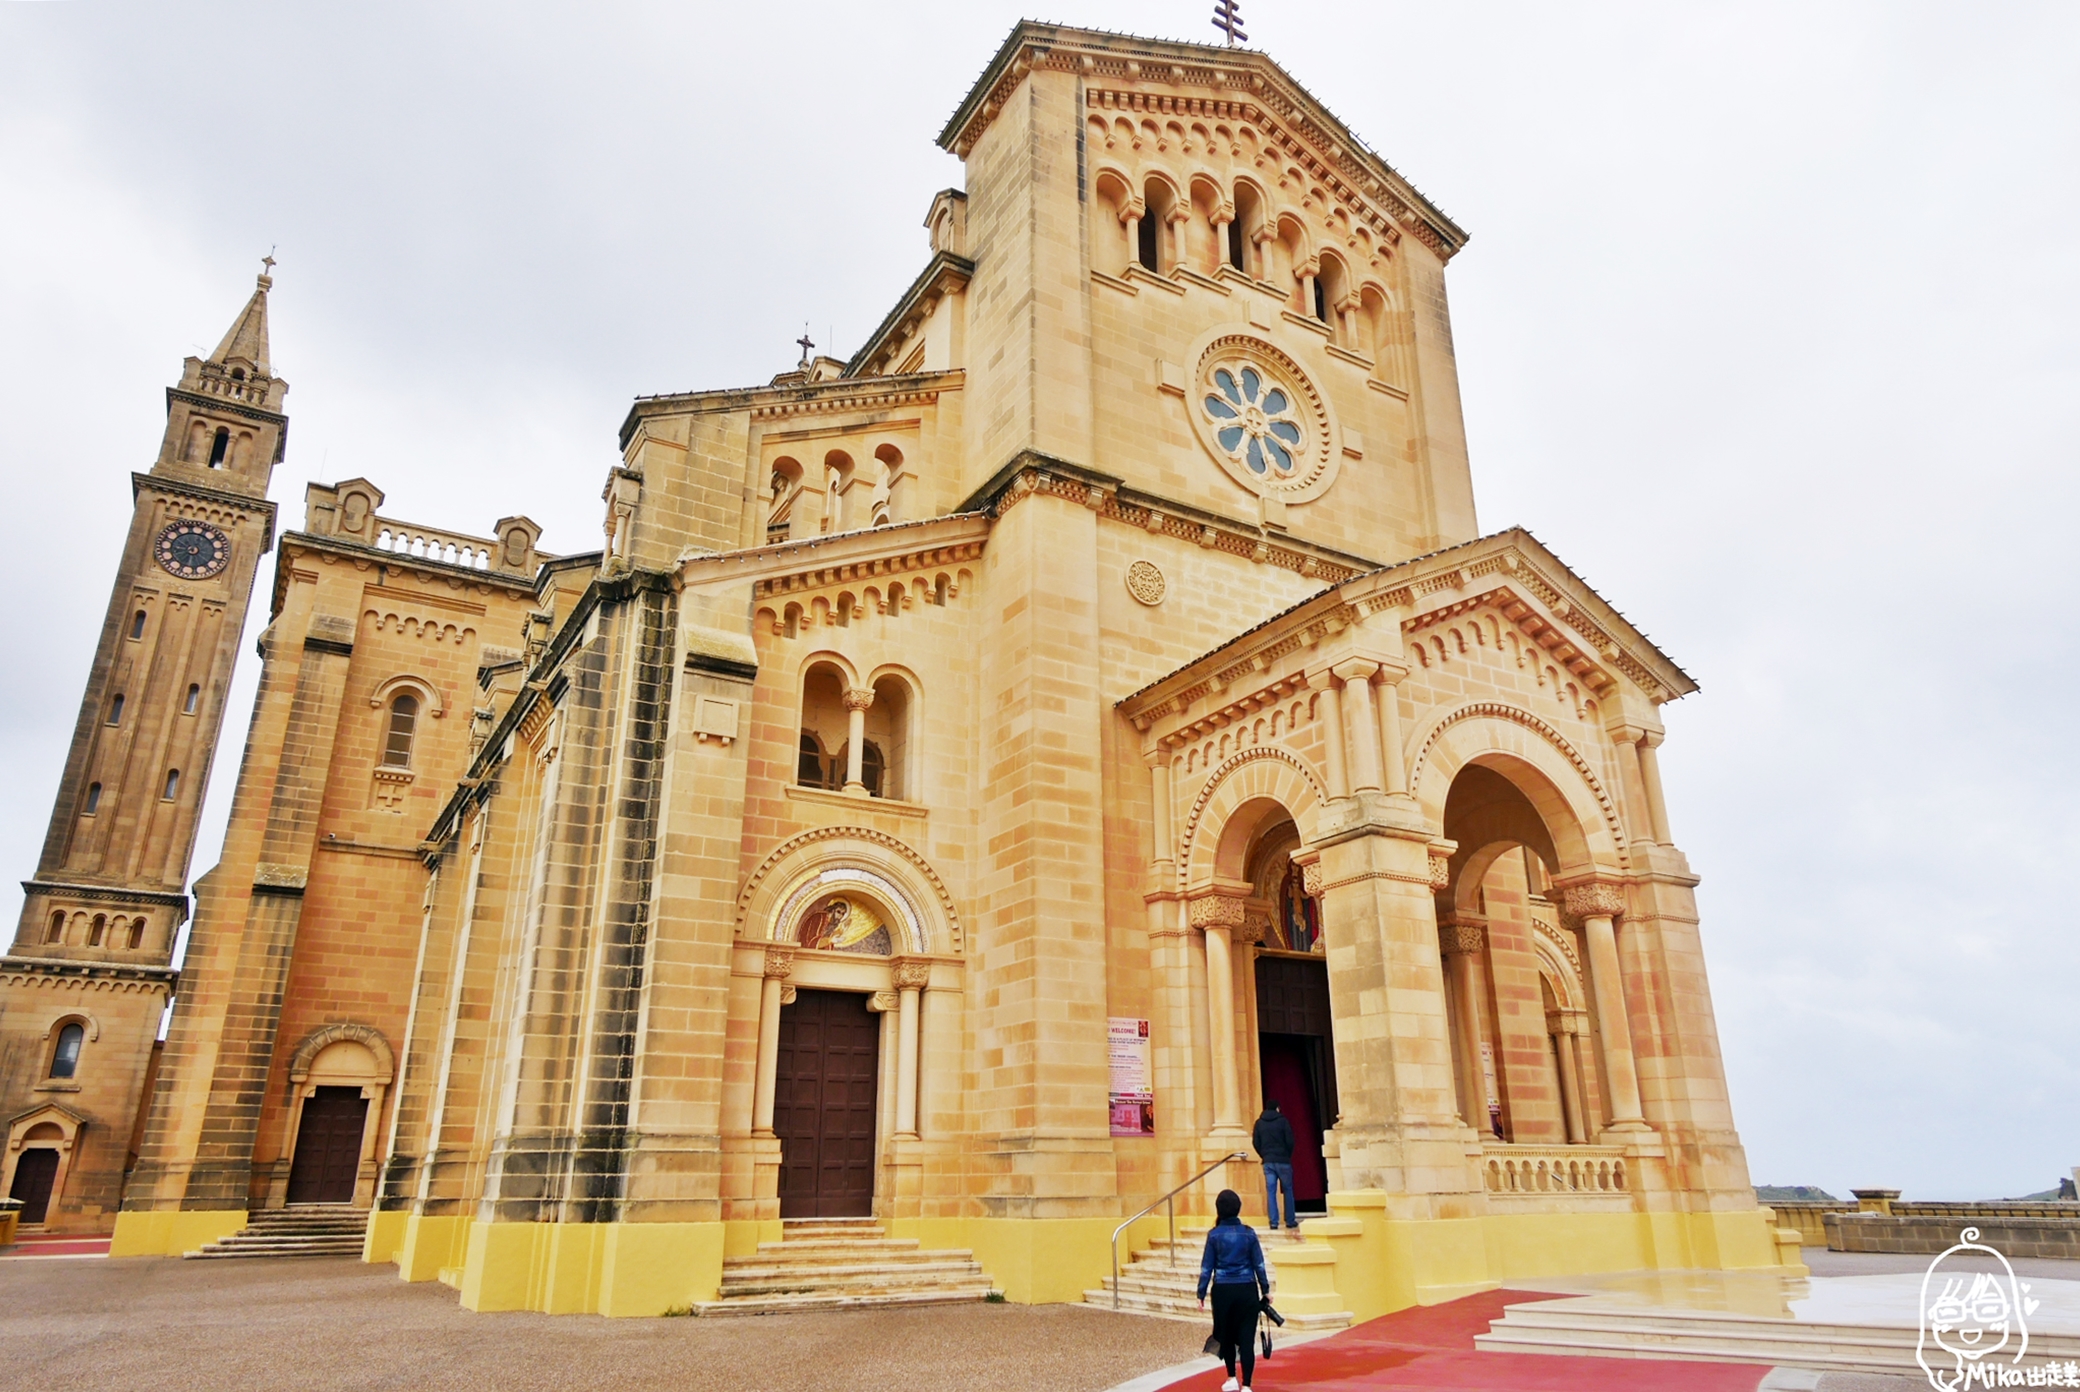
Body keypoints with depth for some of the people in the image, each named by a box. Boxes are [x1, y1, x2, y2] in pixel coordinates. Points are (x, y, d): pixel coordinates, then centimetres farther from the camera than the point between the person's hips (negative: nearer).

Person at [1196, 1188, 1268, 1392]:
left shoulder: (1214, 1235, -6)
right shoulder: (1249, 1233, -3)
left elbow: (1207, 1266, -3)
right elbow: (1258, 1265, 1)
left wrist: (1201, 1294, 3)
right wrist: (1265, 1290, 11)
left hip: (1223, 1291, 0)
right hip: (1247, 1290, 0)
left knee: (1226, 1335, 18)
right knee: (1246, 1338, 3)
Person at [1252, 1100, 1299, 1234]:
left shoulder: (1259, 1123, 5)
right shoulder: (1282, 1121, -5)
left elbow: (1256, 1143, 3)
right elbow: (1290, 1141, -6)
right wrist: (1288, 1155, 10)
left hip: (1268, 1162, 2)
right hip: (1283, 1161, -2)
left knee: (1270, 1192, 3)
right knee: (1287, 1190, 8)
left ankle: (1274, 1223, -2)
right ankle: (1290, 1221, 9)